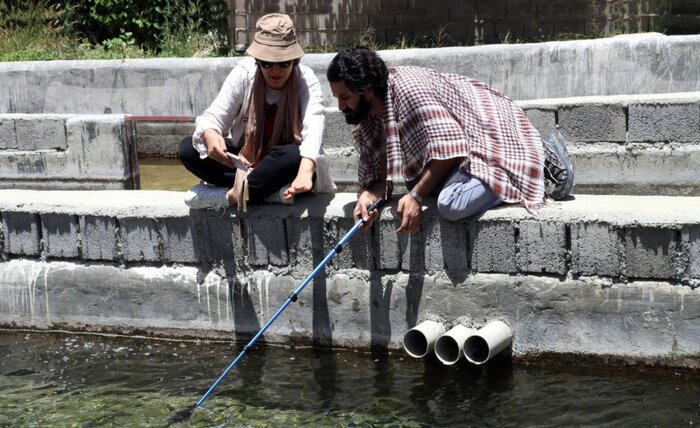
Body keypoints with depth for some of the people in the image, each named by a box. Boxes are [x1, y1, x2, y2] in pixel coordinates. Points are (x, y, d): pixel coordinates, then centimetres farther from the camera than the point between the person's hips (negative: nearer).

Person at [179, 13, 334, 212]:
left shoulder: (306, 80, -19)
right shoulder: (243, 73, -12)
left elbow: (313, 124, -36)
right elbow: (214, 116, -16)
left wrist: (305, 171, -57)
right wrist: (210, 135, -44)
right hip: (244, 161, 4)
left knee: (294, 156, -38)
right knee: (188, 149, -20)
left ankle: (230, 195, -24)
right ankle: (272, 191, -26)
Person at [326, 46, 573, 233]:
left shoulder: (407, 88, -27)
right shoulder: (365, 119, 1)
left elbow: (448, 149, -29)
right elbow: (383, 174, 1)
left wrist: (416, 196, -28)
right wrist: (369, 195, -20)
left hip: (493, 135, -10)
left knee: (451, 205, -29)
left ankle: (542, 166, -8)